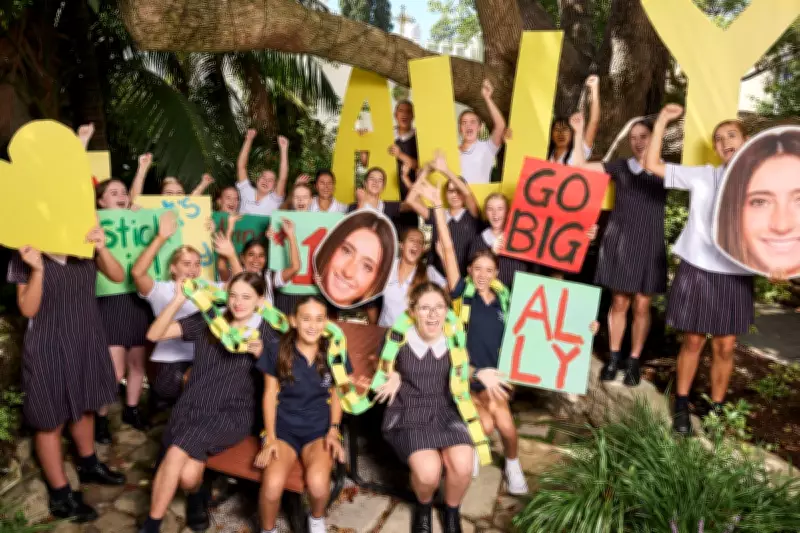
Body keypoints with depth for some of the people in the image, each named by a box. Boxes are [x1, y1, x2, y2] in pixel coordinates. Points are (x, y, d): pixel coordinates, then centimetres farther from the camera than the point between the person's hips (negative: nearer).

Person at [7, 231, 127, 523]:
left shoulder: (84, 248, -5)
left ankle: (88, 465, 43)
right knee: (51, 421, 7)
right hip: (48, 348, -4)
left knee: (84, 407, 22)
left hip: (87, 341, 4)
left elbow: (118, 276, -12)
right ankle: (60, 495, 19)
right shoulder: (25, 257, -13)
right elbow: (28, 310, -16)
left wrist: (102, 248, -28)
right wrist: (37, 269, -29)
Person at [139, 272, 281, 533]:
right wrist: (179, 299, -14)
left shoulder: (267, 333, 1)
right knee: (187, 473, -24)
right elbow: (154, 335, -2)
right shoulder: (207, 320, 4)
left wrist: (260, 353, -18)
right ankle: (196, 496, 11)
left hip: (232, 414, -1)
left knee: (177, 451, -25)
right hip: (192, 406, 2)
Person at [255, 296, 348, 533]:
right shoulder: (276, 350, -3)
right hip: (283, 427, 0)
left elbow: (336, 395, 9)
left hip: (320, 428, 0)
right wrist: (270, 438, -6)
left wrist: (334, 430, -4)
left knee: (318, 483, -29)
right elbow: (270, 395, 1)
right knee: (272, 484, -29)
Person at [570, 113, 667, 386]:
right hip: (619, 242, 1)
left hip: (649, 245, -1)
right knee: (618, 303, 6)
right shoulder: (620, 166, 7)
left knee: (641, 306, 4)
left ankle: (634, 361, 16)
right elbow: (579, 165, 5)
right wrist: (579, 131, -1)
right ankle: (614, 357, 18)